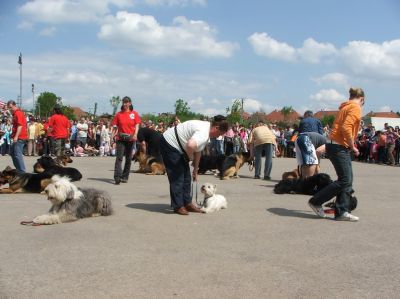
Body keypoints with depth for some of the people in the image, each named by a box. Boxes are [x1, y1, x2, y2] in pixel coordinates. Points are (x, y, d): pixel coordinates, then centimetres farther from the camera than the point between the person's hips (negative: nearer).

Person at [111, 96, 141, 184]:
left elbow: (137, 125, 0)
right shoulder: (118, 114, 7)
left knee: (128, 158, 7)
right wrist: (112, 136, -3)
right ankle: (117, 177, -18)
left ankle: (125, 177, 17)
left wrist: (135, 134, -16)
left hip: (130, 138, 1)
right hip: (120, 138, -1)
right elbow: (115, 126, 7)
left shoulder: (134, 114, 6)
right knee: (119, 157, -11)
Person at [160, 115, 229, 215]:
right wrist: (190, 157, -25)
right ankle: (178, 206, 1)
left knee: (186, 176, 13)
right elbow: (190, 145, -48)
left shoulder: (206, 129, 5)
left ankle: (187, 203, 21)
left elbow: (198, 150, 15)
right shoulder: (203, 133, -28)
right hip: (169, 144, -11)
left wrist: (195, 170, 21)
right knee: (177, 177, -8)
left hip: (176, 146, 11)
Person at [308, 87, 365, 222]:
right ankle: (316, 201, 0)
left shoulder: (345, 107, 18)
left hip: (340, 147, 10)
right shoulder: (355, 107, -10)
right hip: (340, 148, -10)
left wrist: (350, 146, 14)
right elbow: (346, 128, -22)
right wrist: (353, 147, -13)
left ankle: (342, 212, 8)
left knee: (347, 181, 8)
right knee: (344, 180, -8)